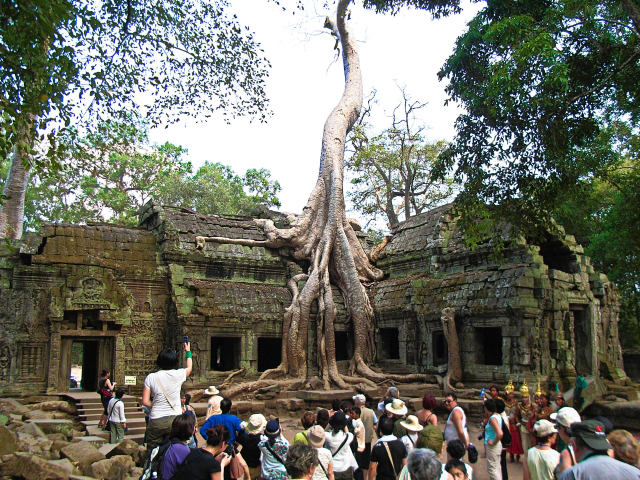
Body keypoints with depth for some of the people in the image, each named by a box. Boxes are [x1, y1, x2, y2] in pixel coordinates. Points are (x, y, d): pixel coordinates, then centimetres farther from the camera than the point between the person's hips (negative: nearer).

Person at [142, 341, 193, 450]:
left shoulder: (151, 377, -3)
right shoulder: (178, 375, -3)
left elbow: (145, 402, -3)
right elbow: (189, 367, 22)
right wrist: (188, 351, 36)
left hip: (156, 421, 0)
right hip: (175, 419, 0)